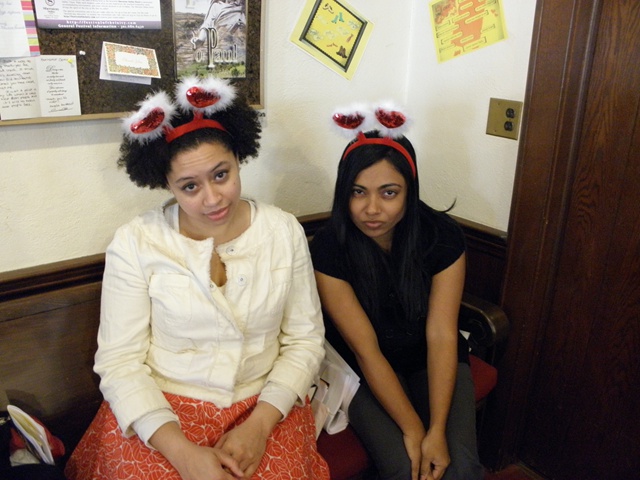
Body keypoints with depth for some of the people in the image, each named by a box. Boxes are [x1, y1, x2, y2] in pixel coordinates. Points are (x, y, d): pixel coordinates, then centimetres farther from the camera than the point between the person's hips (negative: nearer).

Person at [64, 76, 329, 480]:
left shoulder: (284, 231, -2)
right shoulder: (135, 244, -8)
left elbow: (305, 339, 0)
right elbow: (119, 361, -7)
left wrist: (260, 424, -12)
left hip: (264, 406, 1)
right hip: (159, 411, 0)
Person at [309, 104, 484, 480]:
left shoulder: (442, 236, -16)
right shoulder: (328, 249, -21)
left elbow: (441, 335, -18)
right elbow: (366, 350, -20)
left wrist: (437, 430, -24)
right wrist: (412, 430, -22)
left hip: (432, 361, 2)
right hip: (366, 371, -1)